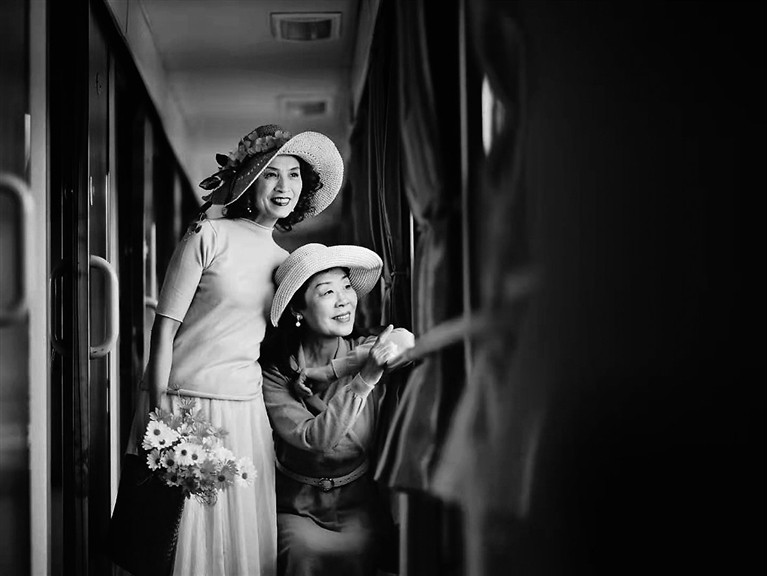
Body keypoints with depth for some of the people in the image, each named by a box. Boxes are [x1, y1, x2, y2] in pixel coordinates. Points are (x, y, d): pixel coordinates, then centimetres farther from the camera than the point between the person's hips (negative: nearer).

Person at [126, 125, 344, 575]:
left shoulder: (286, 263, 13)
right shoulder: (209, 236, -6)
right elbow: (165, 326, -9)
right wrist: (158, 409, -16)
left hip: (245, 407, 5)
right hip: (183, 402, -5)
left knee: (246, 536, 8)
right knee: (182, 534, 0)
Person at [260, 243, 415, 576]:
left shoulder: (370, 350, -3)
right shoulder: (276, 373, -8)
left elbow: (407, 341, -26)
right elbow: (313, 439, -20)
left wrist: (328, 371, -22)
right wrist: (365, 377, -30)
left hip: (359, 501, 1)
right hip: (297, 506, -1)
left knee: (354, 549, -30)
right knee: (305, 549, -31)